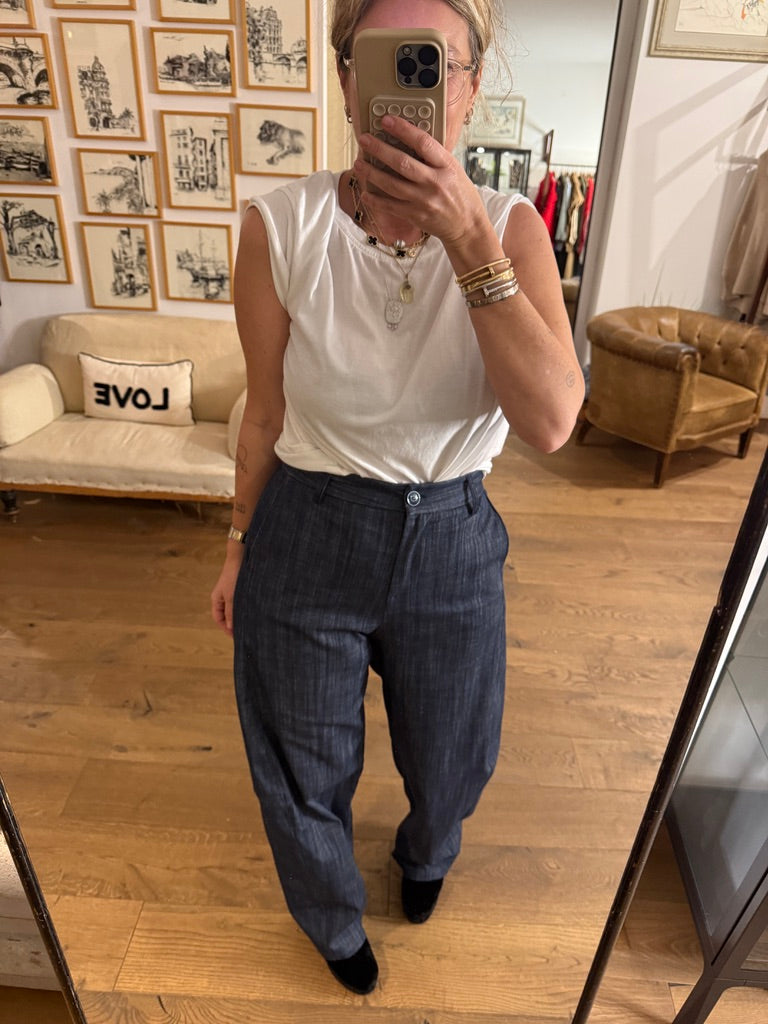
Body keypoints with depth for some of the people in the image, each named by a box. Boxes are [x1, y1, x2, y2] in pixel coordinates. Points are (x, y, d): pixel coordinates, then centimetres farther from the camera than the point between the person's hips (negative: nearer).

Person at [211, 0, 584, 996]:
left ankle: (426, 850, 69)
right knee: (305, 767, 22)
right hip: (308, 534, 0)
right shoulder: (282, 226, -13)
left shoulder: (511, 228, -10)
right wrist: (241, 542, 7)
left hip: (452, 541, 2)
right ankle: (334, 919, 60)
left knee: (450, 759, 26)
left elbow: (552, 421, -23)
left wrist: (467, 240, -30)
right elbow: (265, 410, -2)